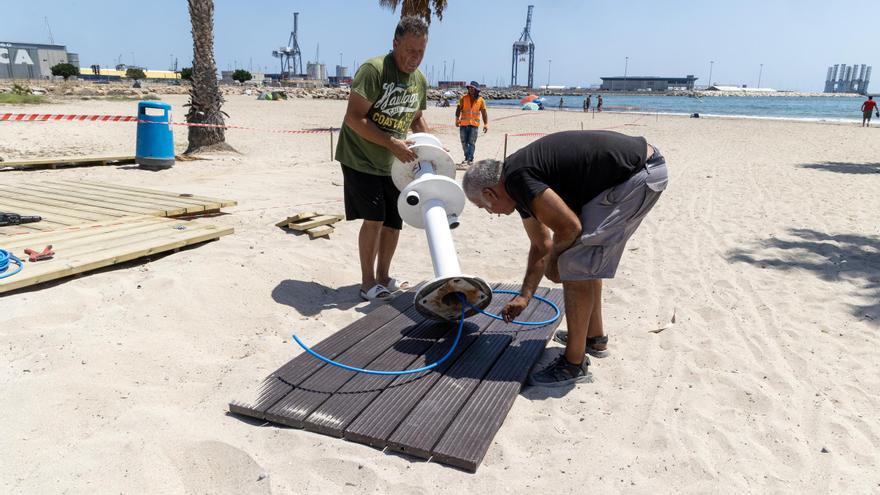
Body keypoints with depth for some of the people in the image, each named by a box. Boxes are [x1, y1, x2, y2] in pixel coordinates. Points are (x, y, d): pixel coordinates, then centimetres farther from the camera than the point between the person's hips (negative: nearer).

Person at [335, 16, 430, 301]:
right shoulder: (373, 70, -19)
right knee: (374, 219, -10)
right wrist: (392, 143, -27)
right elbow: (354, 118, -23)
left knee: (394, 221, 8)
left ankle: (383, 277, 25)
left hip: (393, 164, 7)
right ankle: (368, 284, 5)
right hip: (360, 159, -7)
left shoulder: (420, 80, 5)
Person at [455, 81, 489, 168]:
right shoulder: (464, 98, 2)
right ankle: (468, 158, 22)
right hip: (463, 123, 2)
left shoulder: (480, 100, 2)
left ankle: (468, 160, -6)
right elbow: (459, 109, 1)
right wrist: (457, 119, -11)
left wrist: (486, 124, -3)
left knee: (471, 143, -7)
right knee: (464, 142, 8)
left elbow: (484, 112, 4)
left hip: (474, 124, -2)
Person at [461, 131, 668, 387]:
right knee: (588, 259, 21)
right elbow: (541, 245, 25)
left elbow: (570, 227, -17)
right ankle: (595, 338, 35)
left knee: (576, 264, -7)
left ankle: (574, 364, 4)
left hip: (637, 174, -10)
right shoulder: (522, 183, 15)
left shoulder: (516, 178, -15)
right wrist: (524, 297, 29)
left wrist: (552, 262, 3)